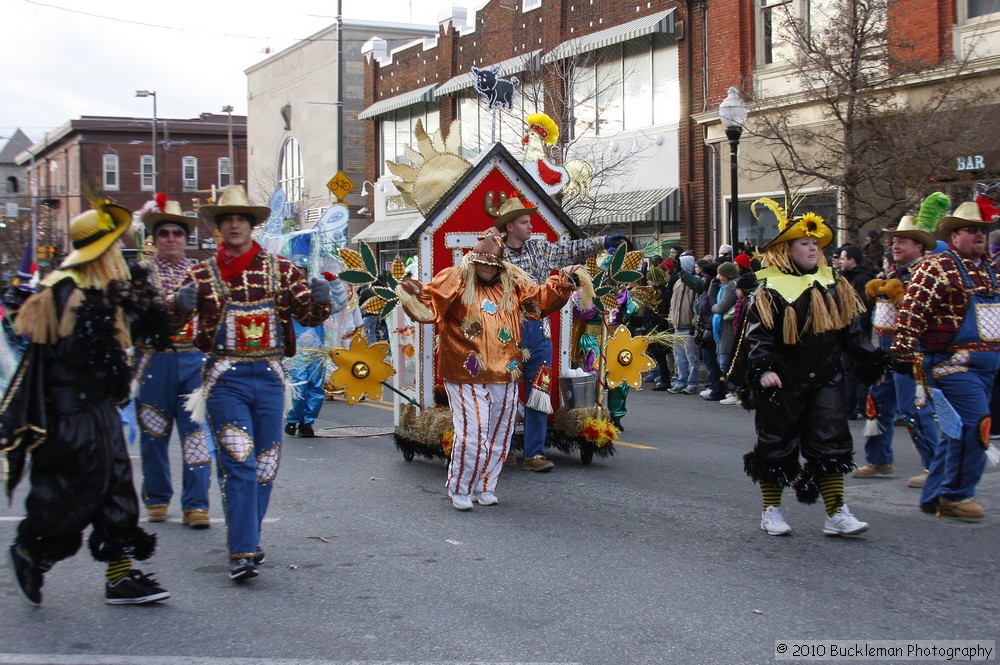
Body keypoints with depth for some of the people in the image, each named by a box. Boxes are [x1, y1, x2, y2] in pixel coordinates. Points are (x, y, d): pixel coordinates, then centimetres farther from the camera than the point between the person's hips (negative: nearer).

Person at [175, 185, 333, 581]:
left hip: (269, 376, 2)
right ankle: (242, 553, -11)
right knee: (238, 463, -12)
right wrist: (181, 305, -28)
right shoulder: (203, 274, 4)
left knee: (265, 466, 10)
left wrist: (319, 299, -17)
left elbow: (309, 315, 6)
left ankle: (247, 538, 28)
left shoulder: (280, 269, 7)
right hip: (226, 377, -2)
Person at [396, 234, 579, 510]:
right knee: (471, 435, -10)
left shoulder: (513, 283, 11)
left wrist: (562, 282, 7)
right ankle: (459, 489, 7)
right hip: (467, 376, -5)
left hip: (505, 376, 5)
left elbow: (540, 299, 20)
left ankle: (485, 486, 27)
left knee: (498, 436, 12)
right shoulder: (455, 280, -3)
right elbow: (430, 305, -10)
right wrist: (415, 294, -30)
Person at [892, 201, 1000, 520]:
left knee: (957, 431, 12)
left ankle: (934, 496, 21)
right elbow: (911, 312, -16)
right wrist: (905, 355, -19)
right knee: (974, 424, -14)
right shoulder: (936, 267, -10)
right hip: (953, 362, -8)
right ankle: (957, 495, -2)